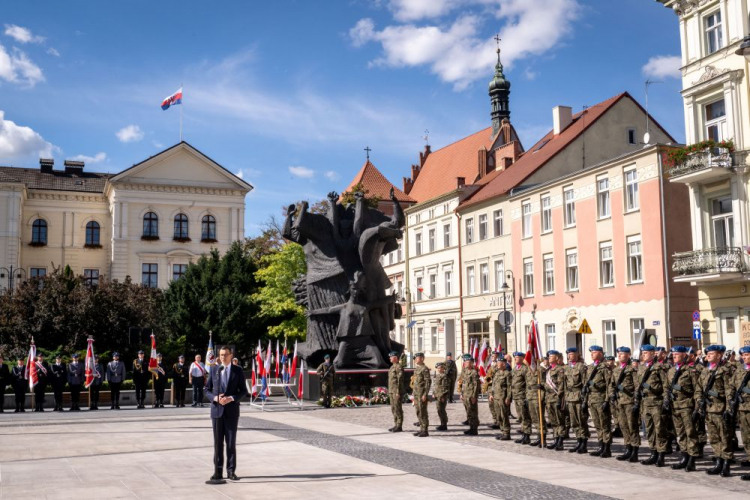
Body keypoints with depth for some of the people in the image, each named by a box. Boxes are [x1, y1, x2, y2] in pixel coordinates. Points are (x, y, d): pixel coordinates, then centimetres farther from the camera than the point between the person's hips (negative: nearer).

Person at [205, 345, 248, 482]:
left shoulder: (238, 371, 2)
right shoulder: (214, 371, 7)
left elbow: (243, 391, 1)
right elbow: (207, 390, 9)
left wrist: (231, 398, -16)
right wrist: (215, 398, -11)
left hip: (232, 411, -2)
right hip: (217, 410, 2)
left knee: (231, 443, 2)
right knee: (218, 443, 5)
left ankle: (231, 471, 8)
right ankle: (218, 471, 11)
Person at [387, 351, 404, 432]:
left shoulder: (398, 367, -13)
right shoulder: (392, 367, 17)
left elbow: (400, 380, -18)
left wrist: (398, 392, -21)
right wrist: (389, 391, 20)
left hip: (396, 391, -10)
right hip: (391, 391, 10)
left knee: (398, 409, -6)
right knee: (393, 409, 12)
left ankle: (399, 426, -2)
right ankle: (396, 425, 18)